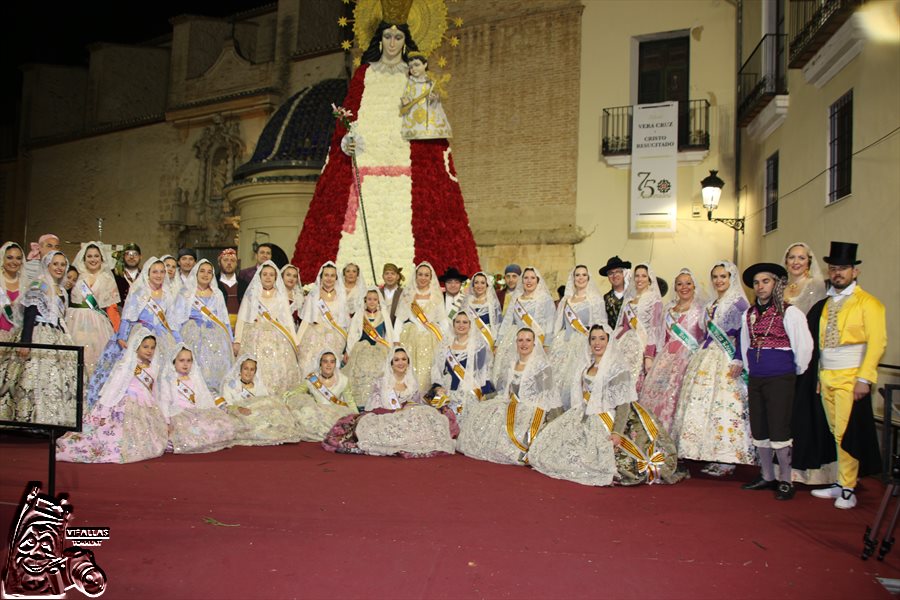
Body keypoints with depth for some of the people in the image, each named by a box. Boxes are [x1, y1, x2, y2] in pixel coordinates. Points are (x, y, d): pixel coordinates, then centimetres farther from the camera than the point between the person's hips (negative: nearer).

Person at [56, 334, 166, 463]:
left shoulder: (154, 368, 9)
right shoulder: (125, 366, -8)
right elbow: (112, 389, -11)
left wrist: (163, 422, 11)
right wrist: (104, 414, -16)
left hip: (146, 411, 6)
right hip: (126, 408, -6)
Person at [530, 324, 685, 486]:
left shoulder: (618, 367, -10)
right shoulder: (586, 364, 13)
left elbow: (624, 403, -16)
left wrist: (617, 432, -25)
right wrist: (574, 418, 11)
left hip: (608, 420, -8)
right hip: (586, 418, 8)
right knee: (553, 435, -3)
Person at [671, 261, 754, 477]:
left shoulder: (738, 302, -4)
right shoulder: (711, 305, 19)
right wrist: (700, 353, 12)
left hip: (727, 361, -8)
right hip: (707, 360, 8)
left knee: (724, 405, -10)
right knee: (704, 404, 4)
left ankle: (726, 461, -3)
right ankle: (714, 458, 10)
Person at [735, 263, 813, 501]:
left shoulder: (789, 312, -7)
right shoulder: (749, 314, 11)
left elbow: (804, 346, -6)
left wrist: (796, 373, 2)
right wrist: (740, 364, 15)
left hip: (780, 380, -6)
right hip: (755, 380, 6)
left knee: (778, 431, -5)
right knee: (759, 430, 11)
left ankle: (785, 481, 9)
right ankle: (767, 477, 25)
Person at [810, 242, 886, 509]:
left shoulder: (867, 303, -4)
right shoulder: (826, 303, 14)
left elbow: (877, 342, -10)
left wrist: (864, 379, -16)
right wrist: (818, 374, 5)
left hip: (850, 377, -5)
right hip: (826, 377, 6)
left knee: (846, 434, -5)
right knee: (836, 433, 9)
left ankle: (847, 489, 4)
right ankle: (840, 483, 16)